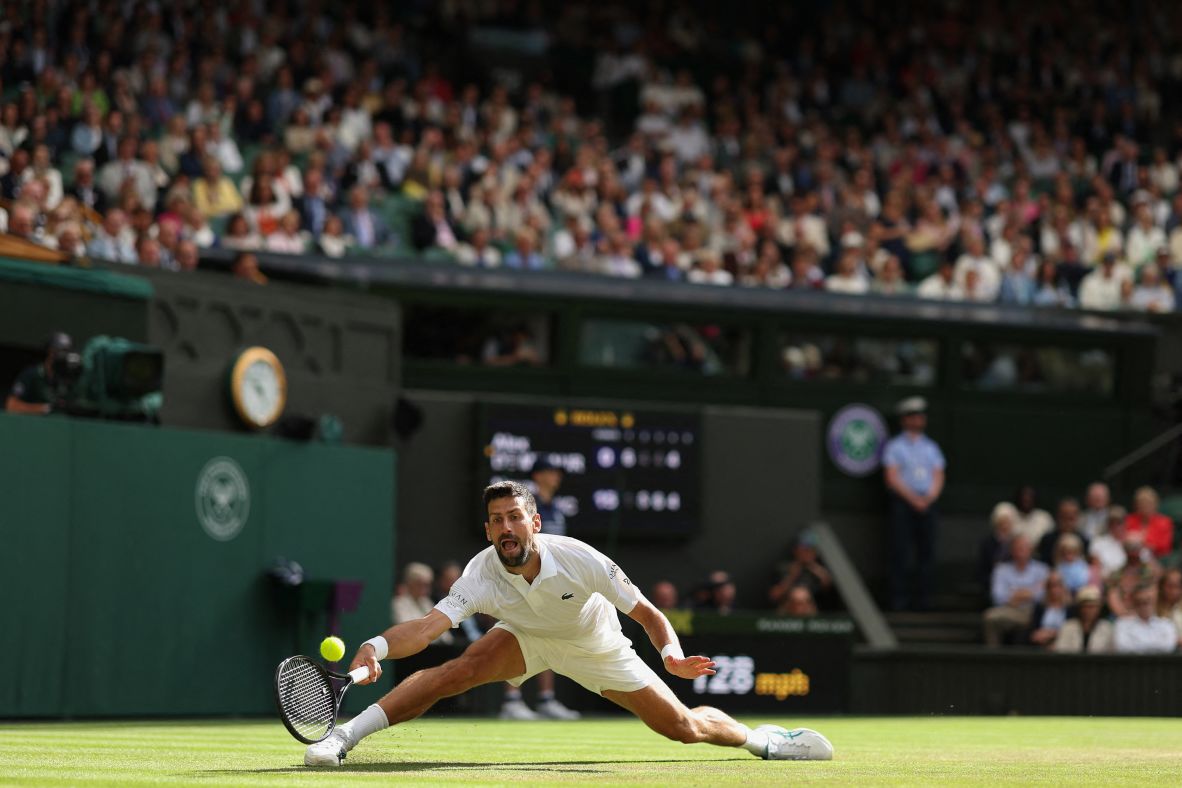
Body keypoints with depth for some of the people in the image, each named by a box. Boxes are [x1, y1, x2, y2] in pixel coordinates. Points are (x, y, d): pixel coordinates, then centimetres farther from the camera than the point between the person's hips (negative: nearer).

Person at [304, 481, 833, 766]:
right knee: (460, 669, -31)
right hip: (527, 639, 0)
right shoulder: (482, 575, -31)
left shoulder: (580, 560, -32)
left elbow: (647, 614, -24)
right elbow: (429, 626, -45)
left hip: (597, 649, 0)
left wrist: (671, 654, -44)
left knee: (683, 727, -2)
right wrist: (377, 647, -64)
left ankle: (760, 738, 29)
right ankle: (346, 735, -28)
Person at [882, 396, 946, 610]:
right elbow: (892, 479, -4)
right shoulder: (895, 446, 5)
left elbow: (938, 478, 12)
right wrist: (913, 498, -12)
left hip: (927, 503, 4)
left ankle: (924, 598, 2)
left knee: (927, 551, 0)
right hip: (902, 503, -4)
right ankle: (898, 598, -8)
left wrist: (929, 498, -6)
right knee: (900, 552, -8)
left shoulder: (931, 446, 18)